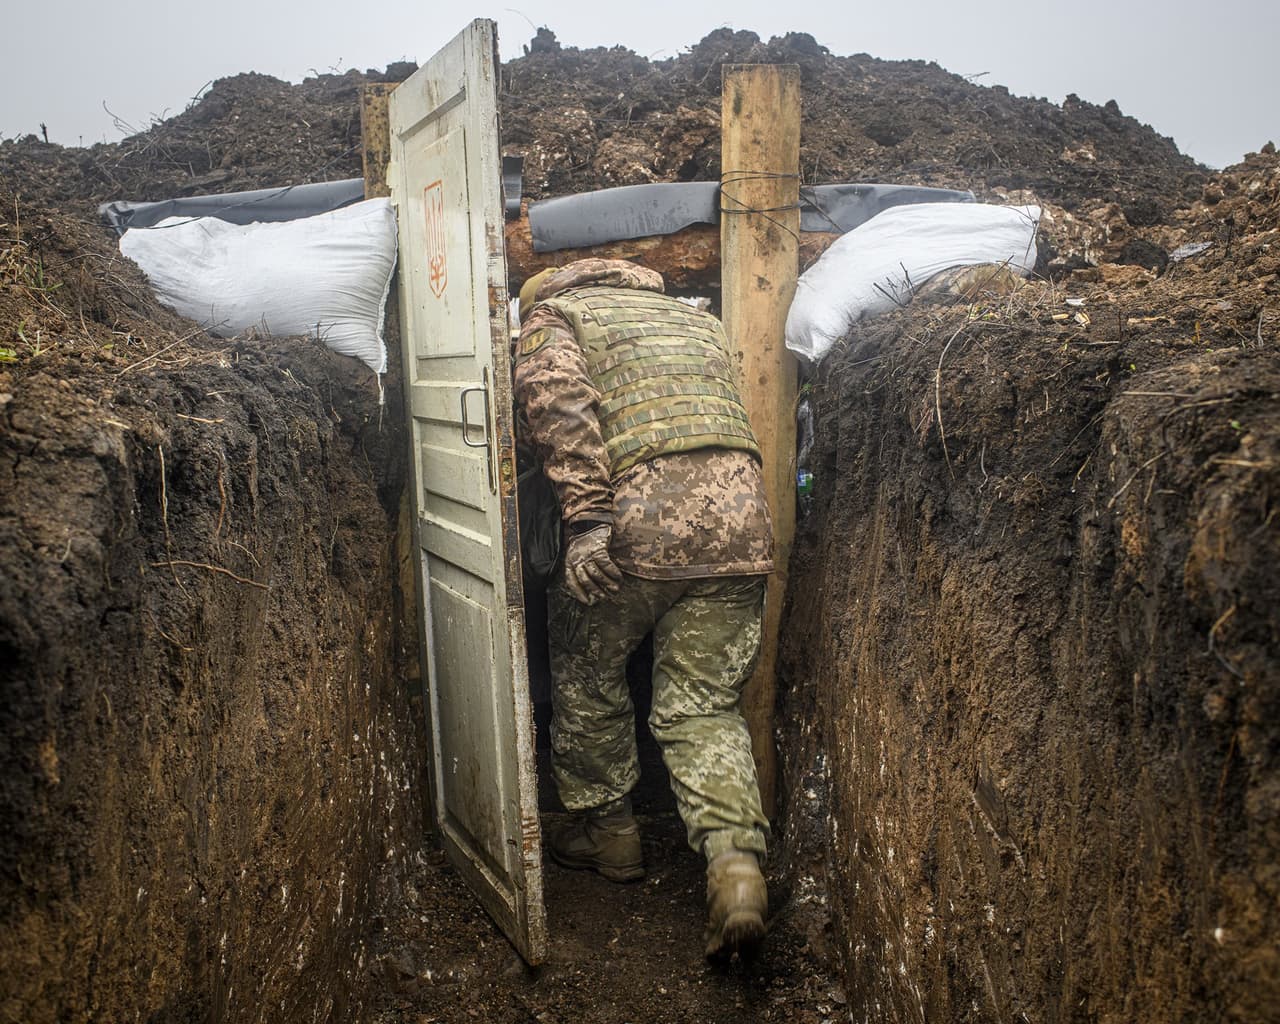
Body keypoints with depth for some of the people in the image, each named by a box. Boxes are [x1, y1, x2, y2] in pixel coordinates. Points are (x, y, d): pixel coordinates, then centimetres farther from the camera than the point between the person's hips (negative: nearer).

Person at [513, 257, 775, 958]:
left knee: (588, 677, 19)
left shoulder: (551, 315, 14)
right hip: (740, 525, 5)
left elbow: (558, 399, -8)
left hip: (638, 525, -5)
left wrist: (584, 518, -18)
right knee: (703, 707, 11)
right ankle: (736, 861, -6)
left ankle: (607, 831, 32)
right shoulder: (695, 318, 32)